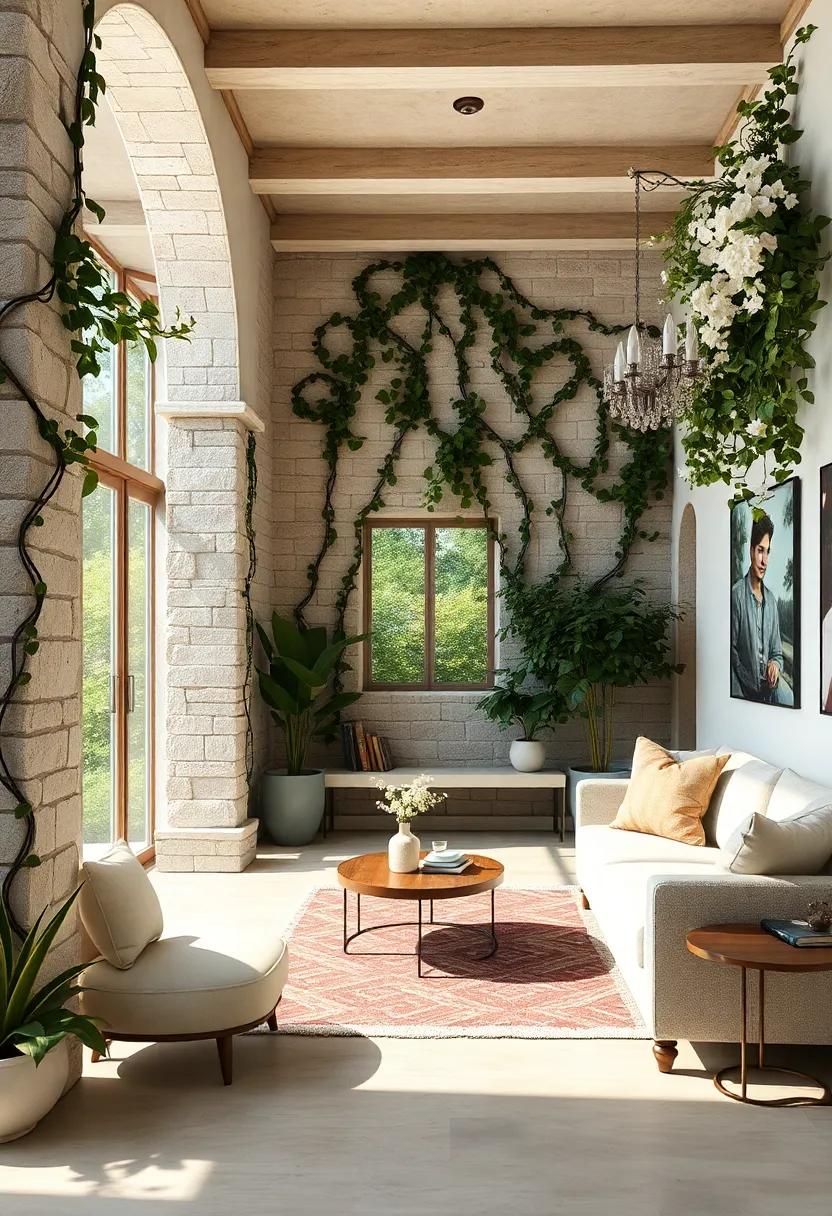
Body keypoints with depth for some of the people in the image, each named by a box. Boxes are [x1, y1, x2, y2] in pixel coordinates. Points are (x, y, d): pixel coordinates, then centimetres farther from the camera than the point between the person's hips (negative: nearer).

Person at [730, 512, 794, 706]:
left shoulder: (771, 599, 13)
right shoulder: (737, 595, -7)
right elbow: (732, 649, -7)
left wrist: (776, 664, -4)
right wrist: (751, 684, -14)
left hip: (769, 682, 5)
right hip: (745, 687, -5)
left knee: (789, 699, -24)